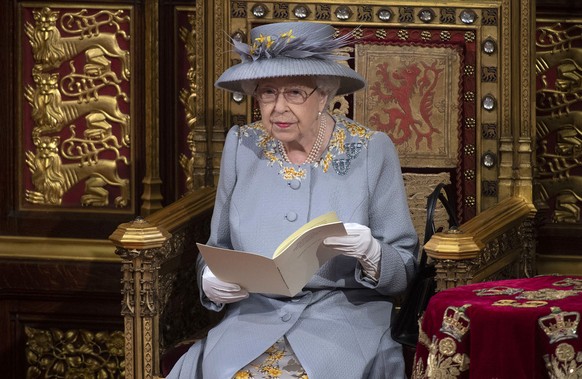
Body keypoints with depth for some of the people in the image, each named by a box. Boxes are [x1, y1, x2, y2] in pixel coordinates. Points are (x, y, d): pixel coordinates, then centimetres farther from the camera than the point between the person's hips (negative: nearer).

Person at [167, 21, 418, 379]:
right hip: (255, 314, 2)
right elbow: (218, 248, 16)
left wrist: (371, 254, -20)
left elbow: (404, 272, 1)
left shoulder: (371, 151, -1)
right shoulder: (241, 145, 7)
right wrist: (211, 281, -6)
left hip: (345, 318, -2)